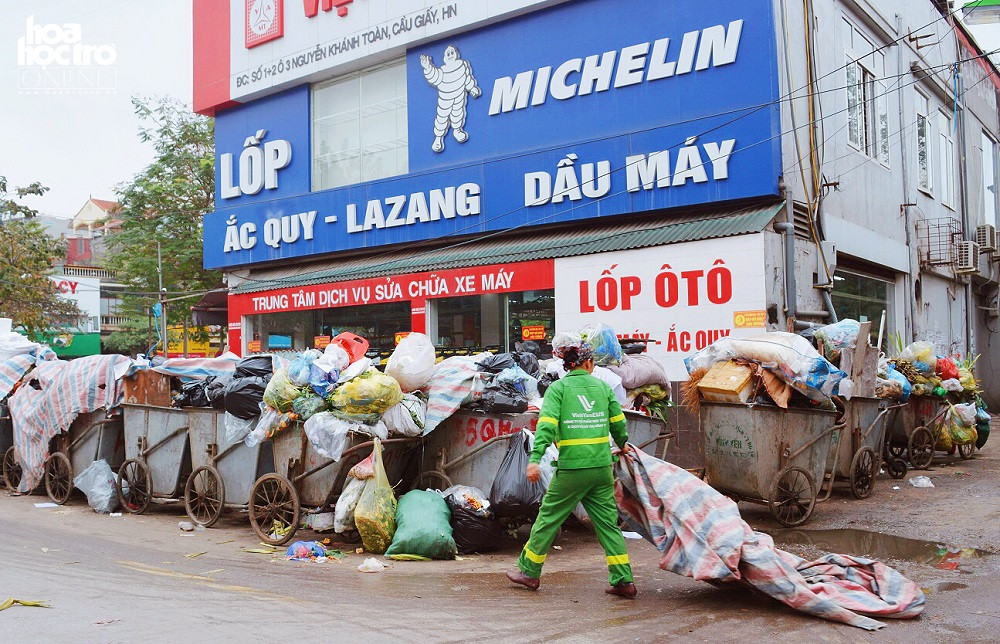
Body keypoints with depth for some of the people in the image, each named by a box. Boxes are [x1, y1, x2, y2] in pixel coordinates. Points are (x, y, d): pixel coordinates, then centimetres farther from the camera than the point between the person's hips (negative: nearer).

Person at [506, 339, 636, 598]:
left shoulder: (558, 388, -1)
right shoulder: (602, 386, 9)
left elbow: (547, 424, -14)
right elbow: (618, 421, 15)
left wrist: (535, 458, -20)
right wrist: (622, 444, 35)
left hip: (572, 468, -3)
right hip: (602, 466, 3)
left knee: (548, 517, 10)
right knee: (608, 521, 11)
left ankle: (529, 571, 21)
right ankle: (623, 580, 10)